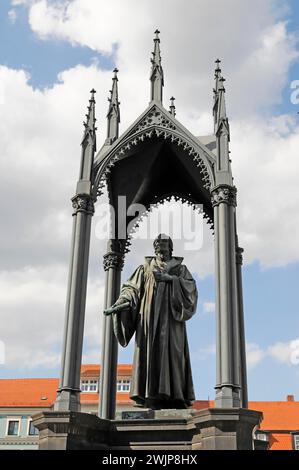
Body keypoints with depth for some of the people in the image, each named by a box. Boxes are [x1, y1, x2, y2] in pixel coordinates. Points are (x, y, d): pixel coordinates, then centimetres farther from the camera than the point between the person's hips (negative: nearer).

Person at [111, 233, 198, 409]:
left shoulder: (180, 268, 18)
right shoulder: (146, 267, 21)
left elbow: (191, 286, 1)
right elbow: (132, 287, 9)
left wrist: (170, 278, -12)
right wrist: (122, 300, -12)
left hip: (171, 317, -1)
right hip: (150, 315, 1)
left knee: (171, 351, -11)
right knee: (150, 351, -11)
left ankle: (174, 394, -15)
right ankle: (151, 396, -15)